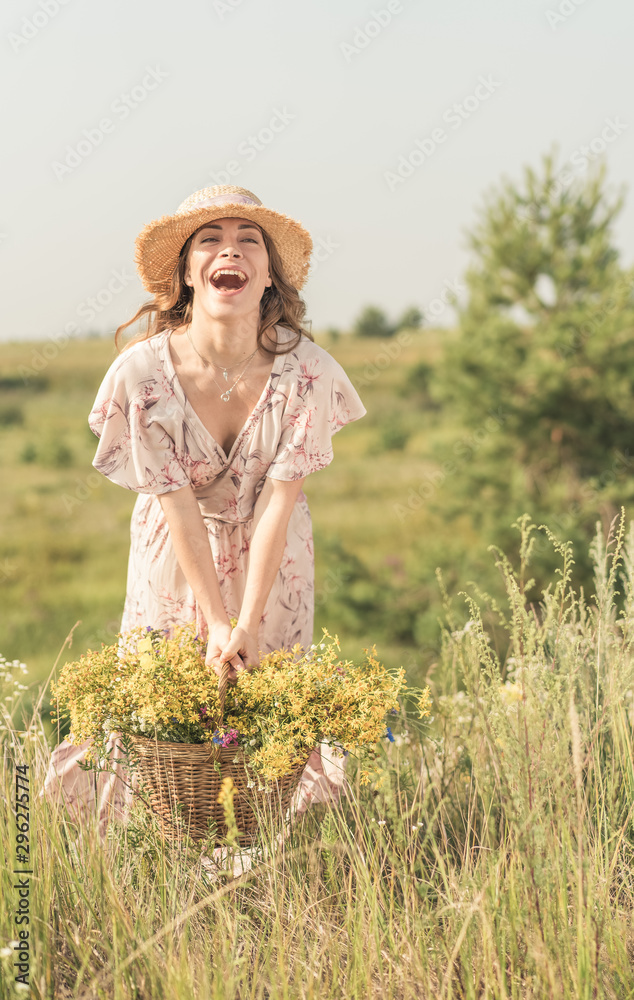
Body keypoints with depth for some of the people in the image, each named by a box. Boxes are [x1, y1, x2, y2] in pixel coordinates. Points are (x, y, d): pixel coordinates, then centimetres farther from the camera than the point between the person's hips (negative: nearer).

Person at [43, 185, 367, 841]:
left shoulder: (306, 371, -24)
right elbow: (178, 503, -19)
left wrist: (248, 625, -22)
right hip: (175, 555, 0)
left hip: (270, 558, 0)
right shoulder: (142, 372, -24)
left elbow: (276, 503, -21)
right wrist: (216, 622, -20)